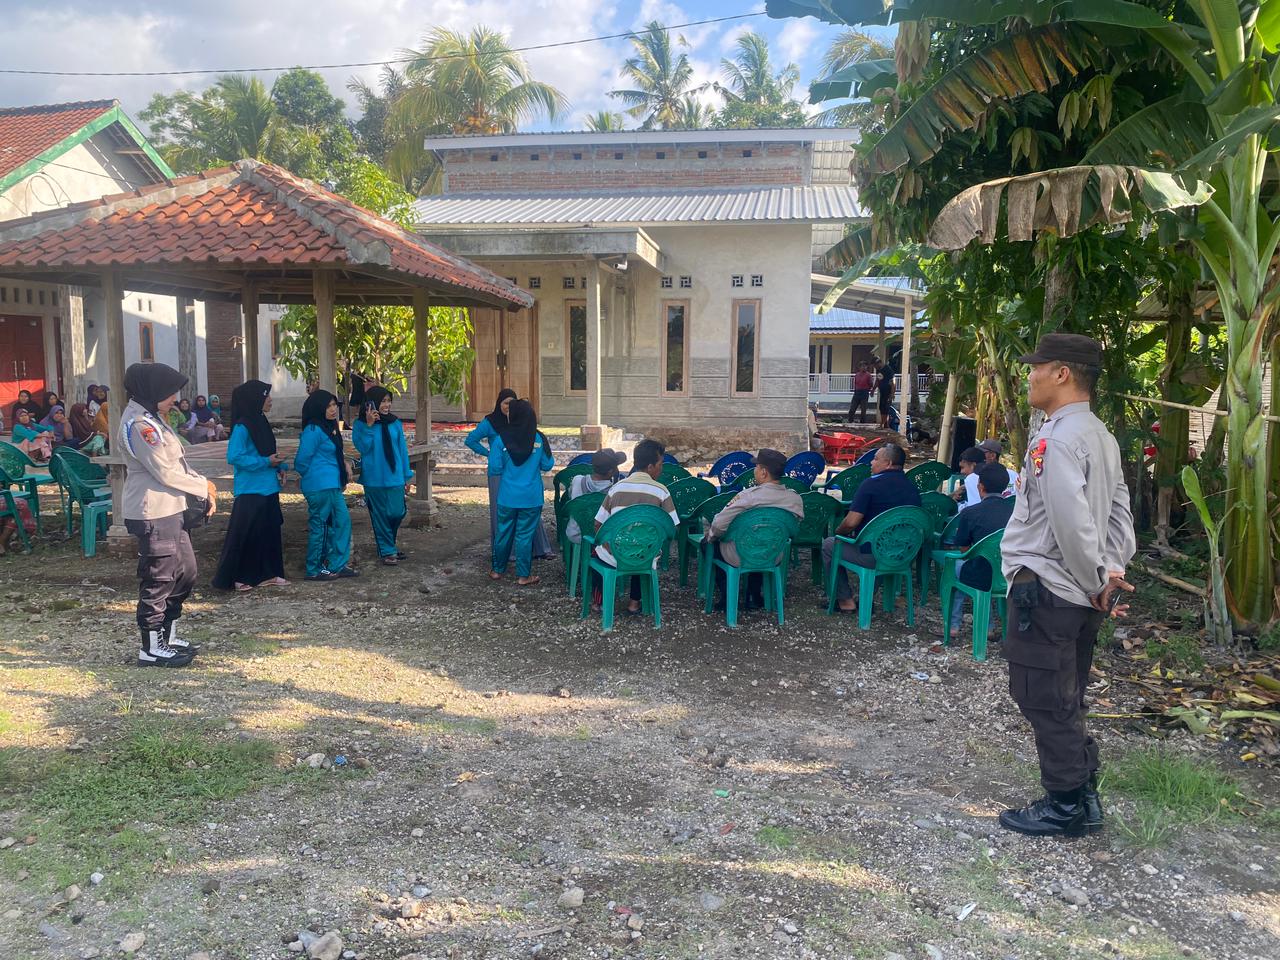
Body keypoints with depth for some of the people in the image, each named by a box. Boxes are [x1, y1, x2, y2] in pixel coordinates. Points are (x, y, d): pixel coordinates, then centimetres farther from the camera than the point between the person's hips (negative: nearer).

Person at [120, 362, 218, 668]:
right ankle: (152, 649, 8)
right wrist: (204, 487, -7)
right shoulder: (138, 423, -16)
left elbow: (178, 463, 16)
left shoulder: (152, 418, 16)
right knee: (158, 581, -2)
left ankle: (168, 636, 28)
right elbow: (165, 472, -19)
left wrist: (203, 488, 3)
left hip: (171, 511, 10)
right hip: (153, 514, -10)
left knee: (185, 573, 16)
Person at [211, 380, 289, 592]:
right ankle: (232, 578, 9)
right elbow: (234, 457, -20)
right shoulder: (242, 427, -15)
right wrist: (266, 461, -18)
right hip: (250, 490, -9)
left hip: (268, 488, 9)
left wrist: (279, 465, 3)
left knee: (269, 531, 13)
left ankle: (267, 574, 23)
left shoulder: (261, 423, 11)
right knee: (244, 534, -1)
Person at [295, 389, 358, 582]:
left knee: (342, 520, 10)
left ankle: (338, 565, 18)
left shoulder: (329, 427, 12)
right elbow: (302, 461, -15)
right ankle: (314, 570, 11)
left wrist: (342, 480, 15)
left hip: (332, 485, 9)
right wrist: (313, 478, 1)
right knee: (319, 525, 0)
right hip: (320, 486, -9)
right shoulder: (313, 430, -16)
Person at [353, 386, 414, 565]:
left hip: (395, 477, 2)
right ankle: (387, 550, 16)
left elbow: (403, 449, 7)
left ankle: (388, 543, 28)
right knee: (381, 515, 4)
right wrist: (369, 426, -21)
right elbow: (362, 447, -13)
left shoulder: (395, 423, 4)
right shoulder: (361, 425, -3)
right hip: (374, 479, -2)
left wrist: (407, 476, 7)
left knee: (397, 512, 1)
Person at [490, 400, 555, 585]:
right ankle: (523, 576, 11)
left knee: (504, 533, 14)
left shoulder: (501, 439, -10)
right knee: (525, 535, 6)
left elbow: (496, 469, -7)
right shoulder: (538, 438, -8)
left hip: (507, 498, 1)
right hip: (531, 498, 0)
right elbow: (547, 465, -1)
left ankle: (498, 570, 27)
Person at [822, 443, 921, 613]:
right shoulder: (912, 487, 7)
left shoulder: (872, 484, -14)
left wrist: (838, 532, 5)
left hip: (873, 557, -7)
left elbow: (851, 522, -18)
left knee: (828, 545, 15)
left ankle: (845, 600, 17)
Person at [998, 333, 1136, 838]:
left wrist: (1095, 582, -14)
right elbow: (1120, 510, 13)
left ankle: (1065, 805, 13)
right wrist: (1111, 571, 5)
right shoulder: (1101, 436, 13)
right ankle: (1083, 795, 29)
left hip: (1045, 589, -10)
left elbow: (1072, 523, -25)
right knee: (1065, 701, 19)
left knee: (1044, 701, 3)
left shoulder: (1057, 439, -19)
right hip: (1080, 593, 10)